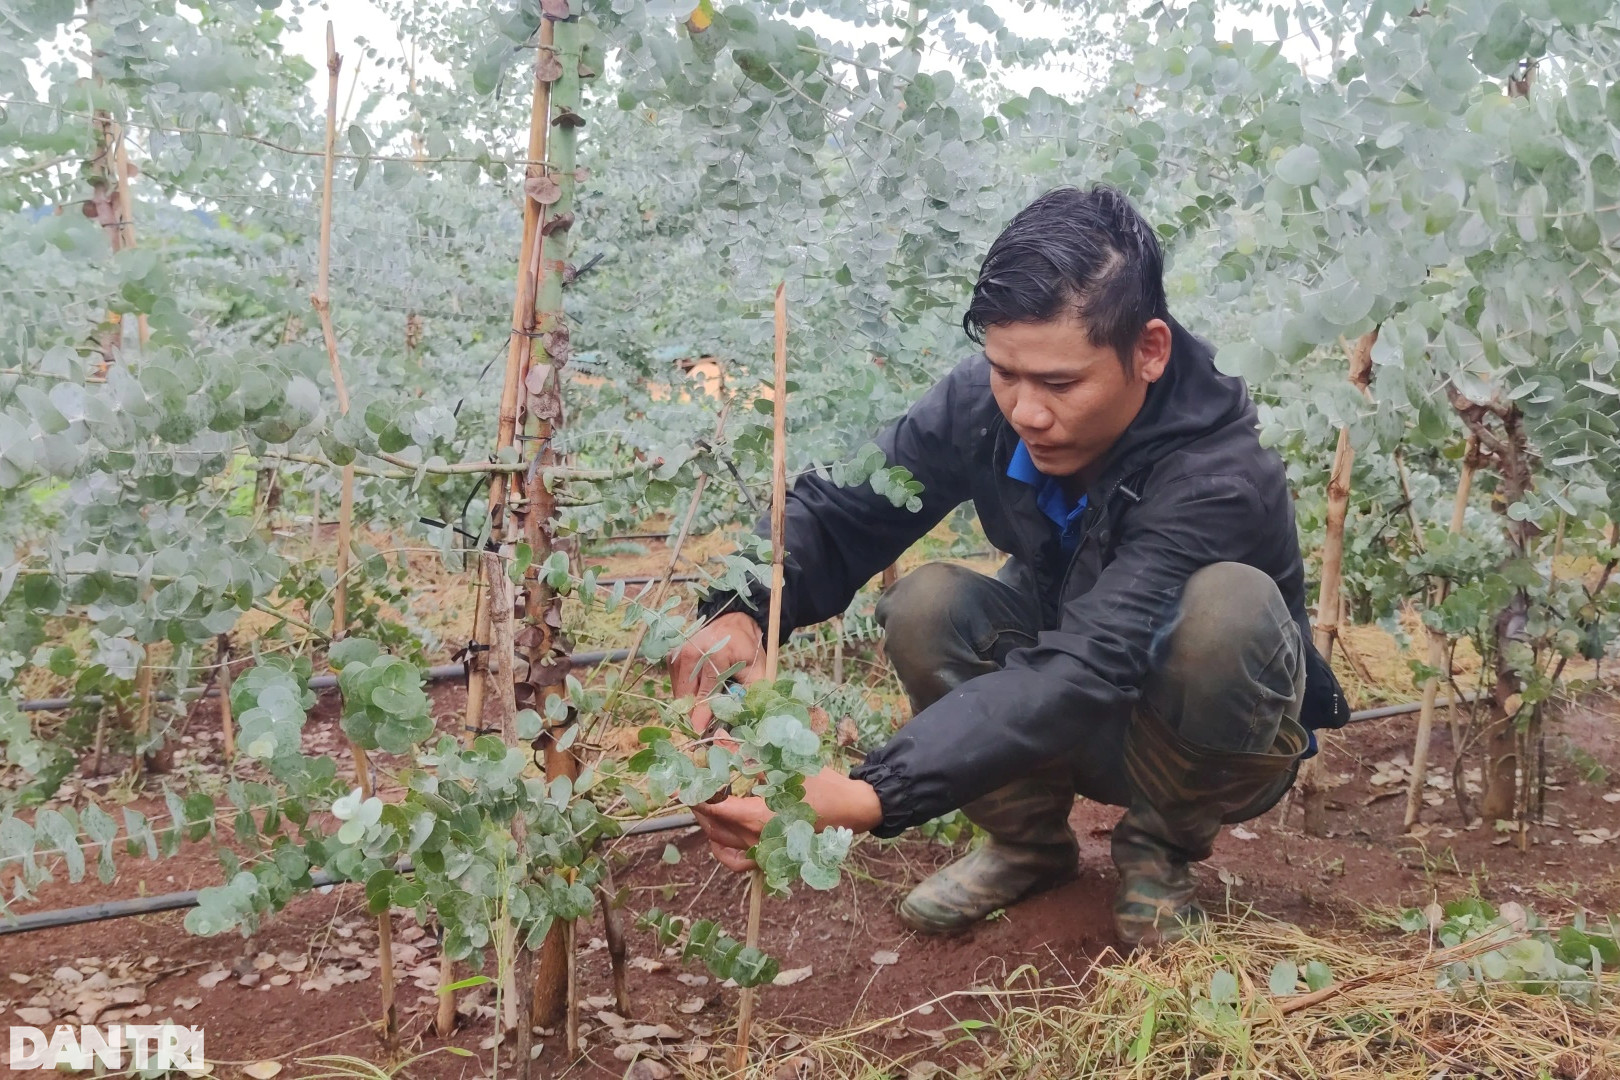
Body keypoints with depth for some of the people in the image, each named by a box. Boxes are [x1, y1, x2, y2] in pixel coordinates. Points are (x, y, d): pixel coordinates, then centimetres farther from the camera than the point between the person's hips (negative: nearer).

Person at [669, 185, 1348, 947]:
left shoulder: (1219, 476, -35)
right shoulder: (983, 400, -20)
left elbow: (1083, 670, -46)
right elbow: (834, 509, -15)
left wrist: (865, 799, -57)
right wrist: (738, 612, -38)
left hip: (1213, 737, -4)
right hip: (1081, 733, 4)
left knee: (1229, 605, -36)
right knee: (926, 608, -24)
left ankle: (1162, 844, -6)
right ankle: (1028, 838, 1)